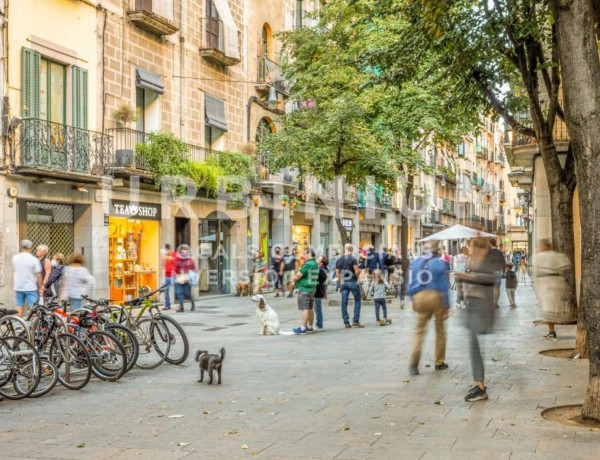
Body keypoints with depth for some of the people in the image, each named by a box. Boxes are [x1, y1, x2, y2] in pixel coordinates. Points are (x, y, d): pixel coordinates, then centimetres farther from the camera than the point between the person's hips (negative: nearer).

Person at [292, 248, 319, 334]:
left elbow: (298, 275, -18)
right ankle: (310, 327, 21)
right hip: (312, 288, 10)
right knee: (310, 309, 14)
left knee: (305, 309, -9)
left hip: (304, 289, -10)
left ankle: (303, 328, -10)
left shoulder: (308, 264, -17)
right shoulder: (315, 264, 14)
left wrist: (294, 278, 4)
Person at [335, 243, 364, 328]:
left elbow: (337, 273, 7)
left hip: (343, 282, 4)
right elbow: (357, 271, -16)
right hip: (352, 282, -4)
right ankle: (355, 321, 2)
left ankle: (346, 322, 5)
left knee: (344, 303, 5)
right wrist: (357, 277, 4)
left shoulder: (339, 260, 6)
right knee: (357, 300, 7)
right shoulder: (353, 259, -9)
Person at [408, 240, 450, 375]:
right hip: (436, 297, -2)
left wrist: (413, 300, 16)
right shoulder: (439, 263, -3)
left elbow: (411, 285, 7)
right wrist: (447, 306, -1)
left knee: (419, 330, 7)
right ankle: (439, 362, 19)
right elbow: (444, 286, -4)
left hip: (419, 297, 2)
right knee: (440, 331, 13)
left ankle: (413, 360, -13)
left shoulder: (415, 262, 6)